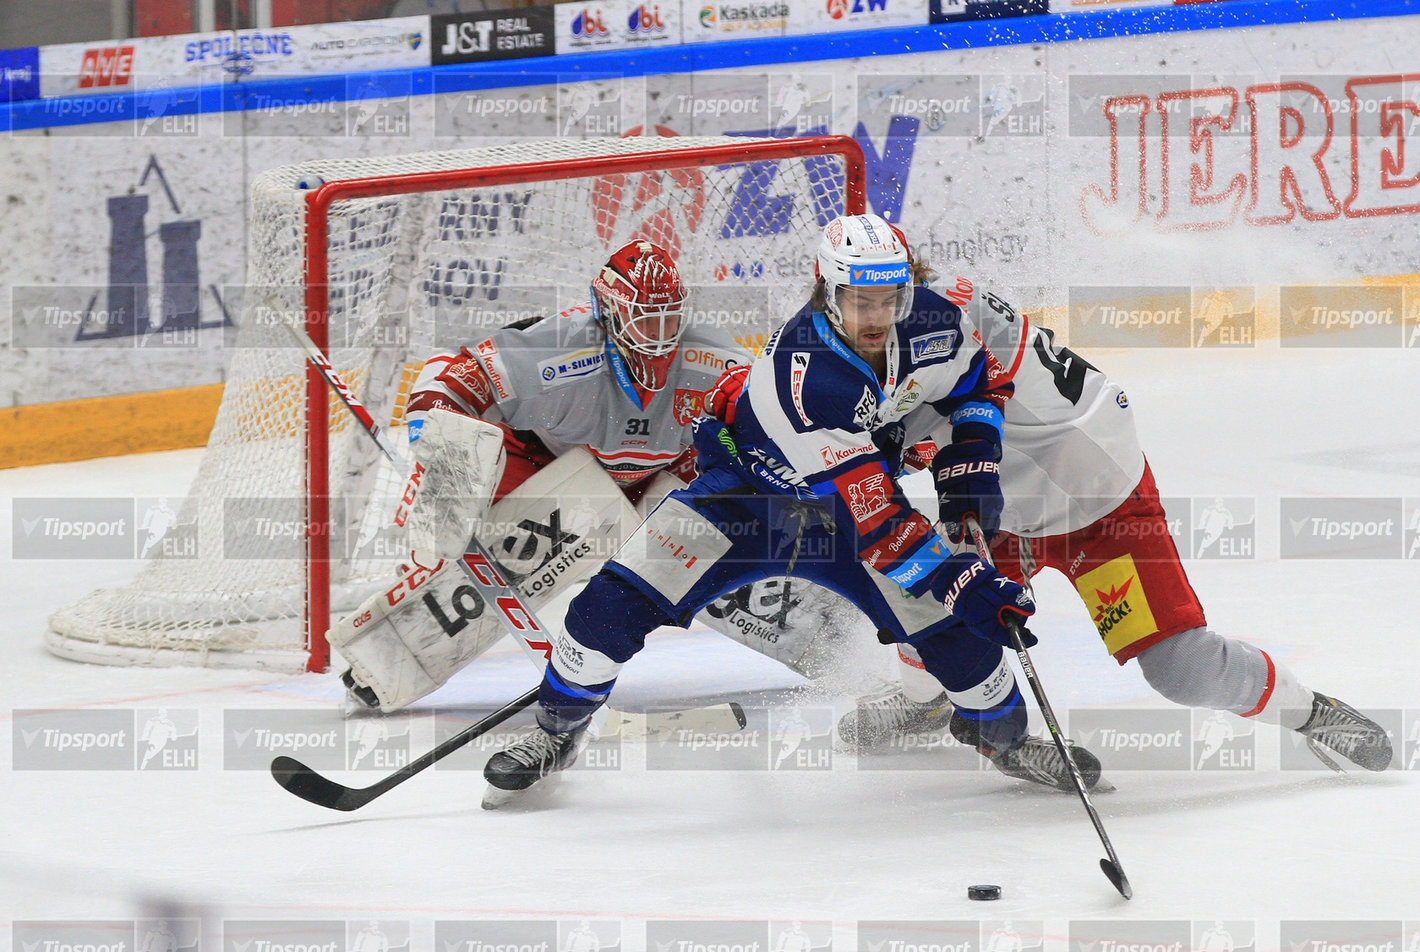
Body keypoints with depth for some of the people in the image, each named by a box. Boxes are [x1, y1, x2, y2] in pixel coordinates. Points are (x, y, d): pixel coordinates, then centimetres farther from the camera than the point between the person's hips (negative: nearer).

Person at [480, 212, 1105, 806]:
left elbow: (978, 385, 7)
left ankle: (1007, 739, 19)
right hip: (750, 489, -4)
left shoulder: (936, 326, -20)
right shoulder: (799, 372, -38)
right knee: (623, 597, -18)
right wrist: (969, 582, -41)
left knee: (952, 621, -11)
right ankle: (558, 730, 6)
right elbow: (870, 513, -39)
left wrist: (971, 462, -9)